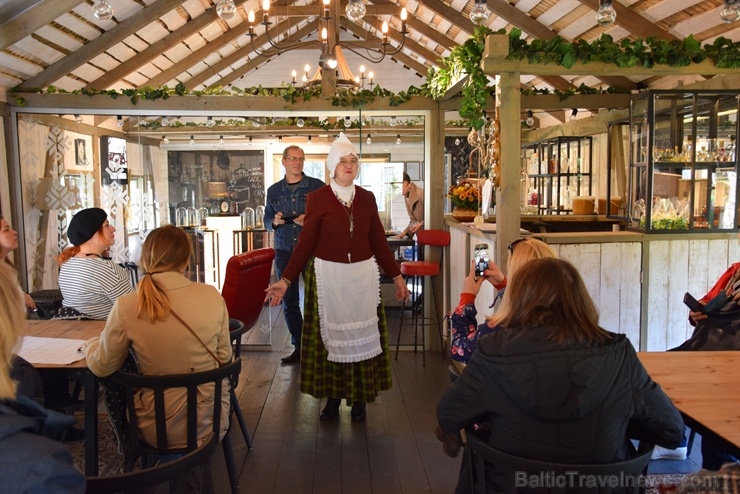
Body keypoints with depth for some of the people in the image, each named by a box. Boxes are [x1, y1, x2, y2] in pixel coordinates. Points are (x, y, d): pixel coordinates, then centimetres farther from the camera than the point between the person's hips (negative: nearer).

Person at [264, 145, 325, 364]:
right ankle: (298, 347, 19)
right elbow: (267, 219, 16)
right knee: (289, 301, 7)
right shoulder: (274, 191, 10)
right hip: (284, 252, 4)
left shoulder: (317, 186, 0)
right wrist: (275, 221, -6)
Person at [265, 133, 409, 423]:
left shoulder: (367, 198, 5)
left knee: (361, 335, 7)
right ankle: (333, 397, 22)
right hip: (328, 276, -2)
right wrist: (286, 280, -11)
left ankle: (359, 399, 21)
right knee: (330, 336, 6)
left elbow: (379, 241, 8)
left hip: (362, 276, 3)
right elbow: (305, 244, -5)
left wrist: (396, 276, 9)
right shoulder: (317, 198, -4)